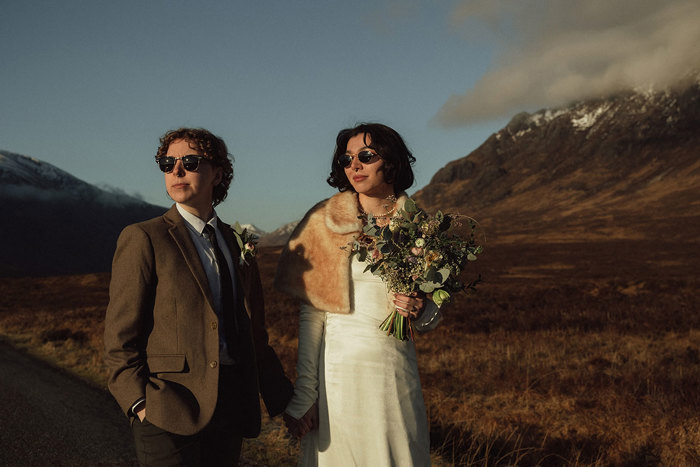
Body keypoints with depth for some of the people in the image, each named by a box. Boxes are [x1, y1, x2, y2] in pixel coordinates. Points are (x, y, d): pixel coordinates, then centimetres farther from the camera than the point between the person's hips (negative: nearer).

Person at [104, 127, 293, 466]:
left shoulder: (236, 243, 13)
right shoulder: (143, 239, -3)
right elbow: (120, 336, -6)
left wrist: (284, 401, 13)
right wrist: (140, 404, -16)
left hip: (232, 409, 5)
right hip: (170, 413, -5)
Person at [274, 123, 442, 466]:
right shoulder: (327, 223, 0)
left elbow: (431, 320, 12)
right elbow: (312, 313, -4)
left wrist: (422, 311, -11)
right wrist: (304, 393, -9)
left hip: (394, 369, 1)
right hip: (337, 369, -1)